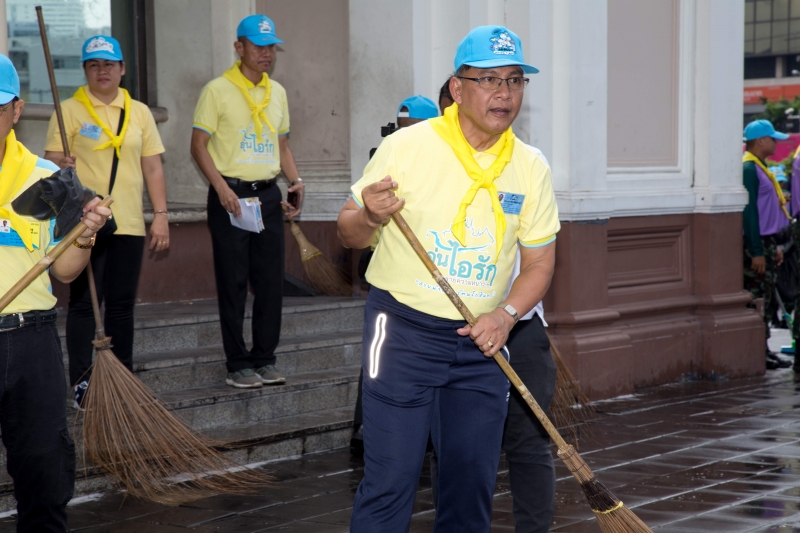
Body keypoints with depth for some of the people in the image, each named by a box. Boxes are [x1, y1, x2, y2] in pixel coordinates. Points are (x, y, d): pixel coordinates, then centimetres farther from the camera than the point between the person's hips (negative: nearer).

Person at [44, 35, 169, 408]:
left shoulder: (139, 112, 11)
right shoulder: (70, 110, 0)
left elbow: (153, 168, 11)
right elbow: (52, 163, -4)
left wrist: (161, 215, 5)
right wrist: (60, 167, -26)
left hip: (128, 223, 3)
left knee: (122, 304, 9)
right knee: (84, 302, -3)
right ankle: (80, 382, 2)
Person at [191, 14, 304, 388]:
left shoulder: (277, 92, 14)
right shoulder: (218, 90, -5)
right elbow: (199, 145, -7)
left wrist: (295, 181, 4)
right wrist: (221, 187, -19)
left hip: (268, 195, 6)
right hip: (231, 195, -5)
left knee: (271, 281, 6)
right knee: (233, 284, -1)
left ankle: (264, 360, 15)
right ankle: (238, 365, 5)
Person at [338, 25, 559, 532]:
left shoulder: (531, 167, 4)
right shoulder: (408, 146, -7)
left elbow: (539, 261, 10)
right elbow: (349, 234, -2)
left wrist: (507, 314, -8)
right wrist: (371, 218, -25)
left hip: (481, 342, 4)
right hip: (403, 331, -4)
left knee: (473, 484, 9)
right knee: (390, 480, -6)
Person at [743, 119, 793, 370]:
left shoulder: (759, 167, 17)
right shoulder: (748, 168, -15)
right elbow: (749, 212, -19)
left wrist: (774, 246, 21)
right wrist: (756, 252, -21)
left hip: (765, 241, 10)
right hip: (755, 245, -10)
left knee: (767, 301, 12)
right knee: (758, 300, -7)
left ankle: (762, 351, 17)